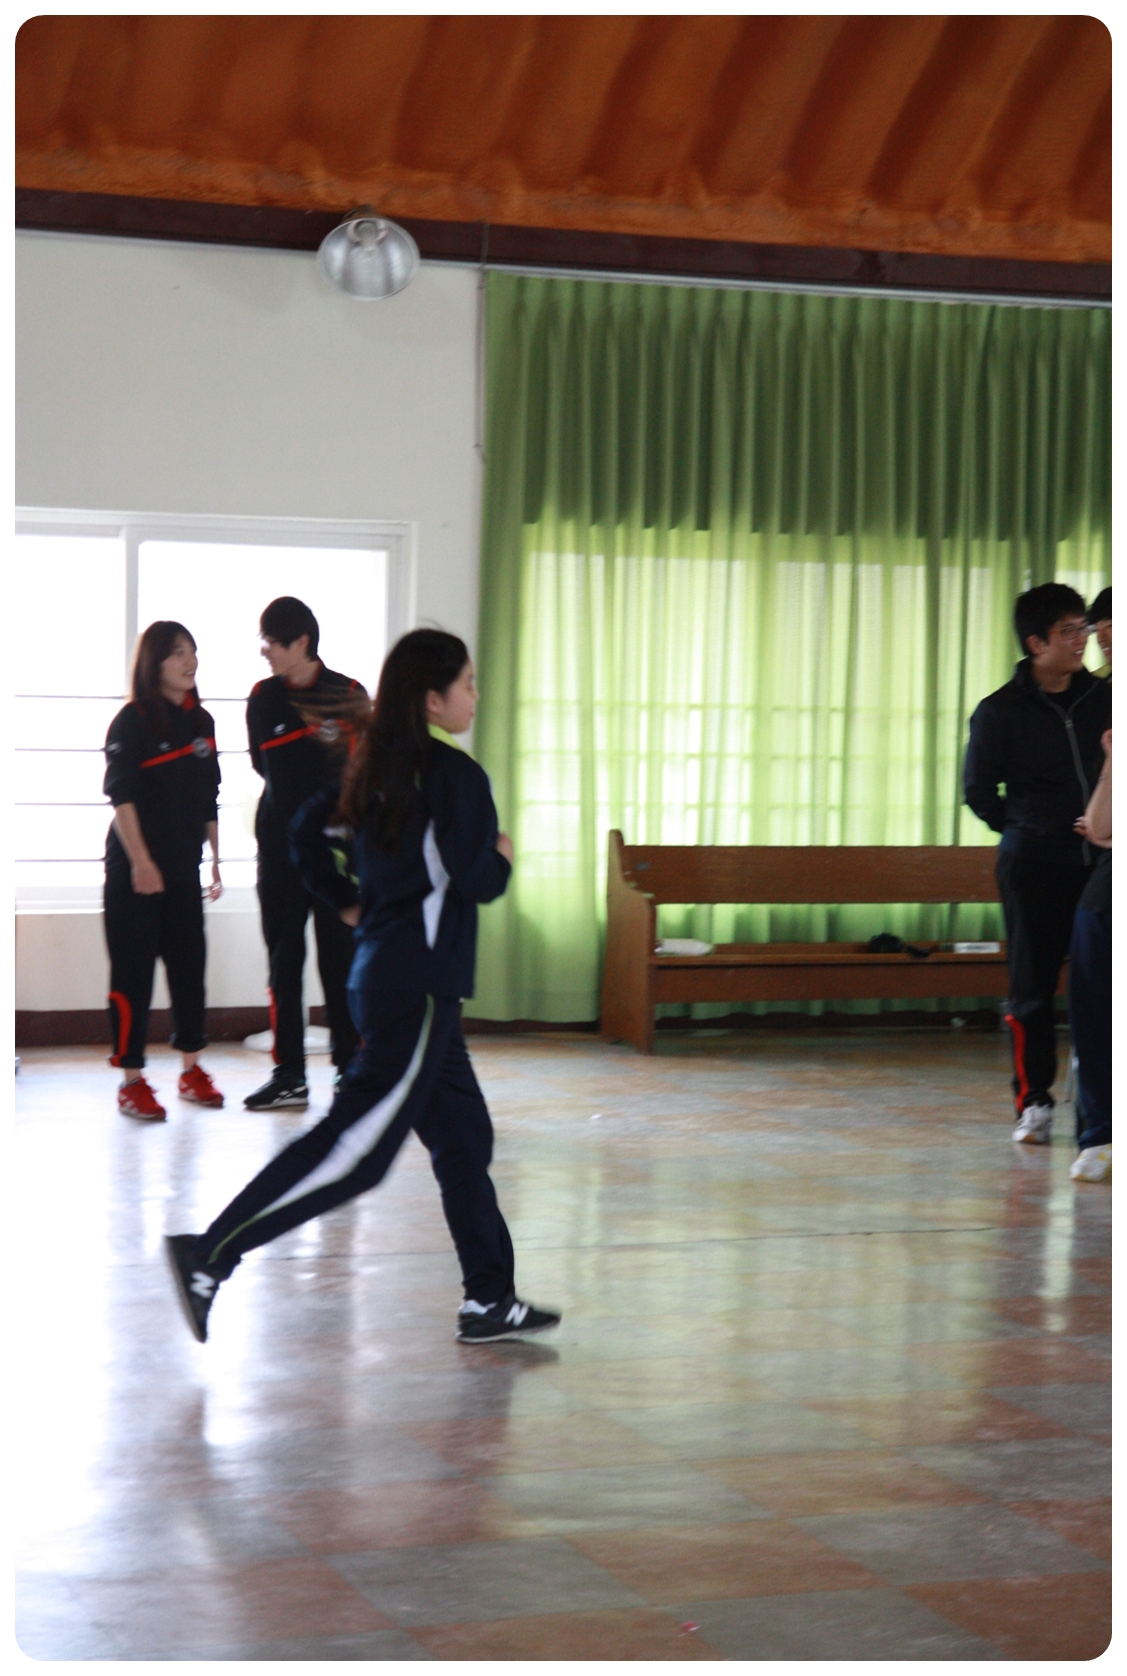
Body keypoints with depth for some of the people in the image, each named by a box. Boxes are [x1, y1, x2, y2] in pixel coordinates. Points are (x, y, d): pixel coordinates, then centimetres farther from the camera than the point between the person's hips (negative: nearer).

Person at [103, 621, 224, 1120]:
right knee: (133, 971, -3)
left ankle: (192, 1070, 18)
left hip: (183, 864, 6)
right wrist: (140, 860, -20)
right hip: (134, 867, -6)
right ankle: (132, 1082, 1)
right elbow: (121, 794, -13)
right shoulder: (132, 722, -7)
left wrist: (215, 858, 13)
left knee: (189, 962, 8)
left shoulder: (201, 721, 10)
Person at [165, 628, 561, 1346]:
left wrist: (348, 902, 21)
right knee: (357, 1149, -9)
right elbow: (476, 879, -18)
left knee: (464, 1137, 14)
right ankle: (211, 1254, -11)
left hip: (383, 971, 10)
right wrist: (503, 857, 2)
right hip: (421, 986, -10)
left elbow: (308, 833, 16)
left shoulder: (378, 767, 10)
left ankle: (489, 1300, 19)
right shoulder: (454, 774, -14)